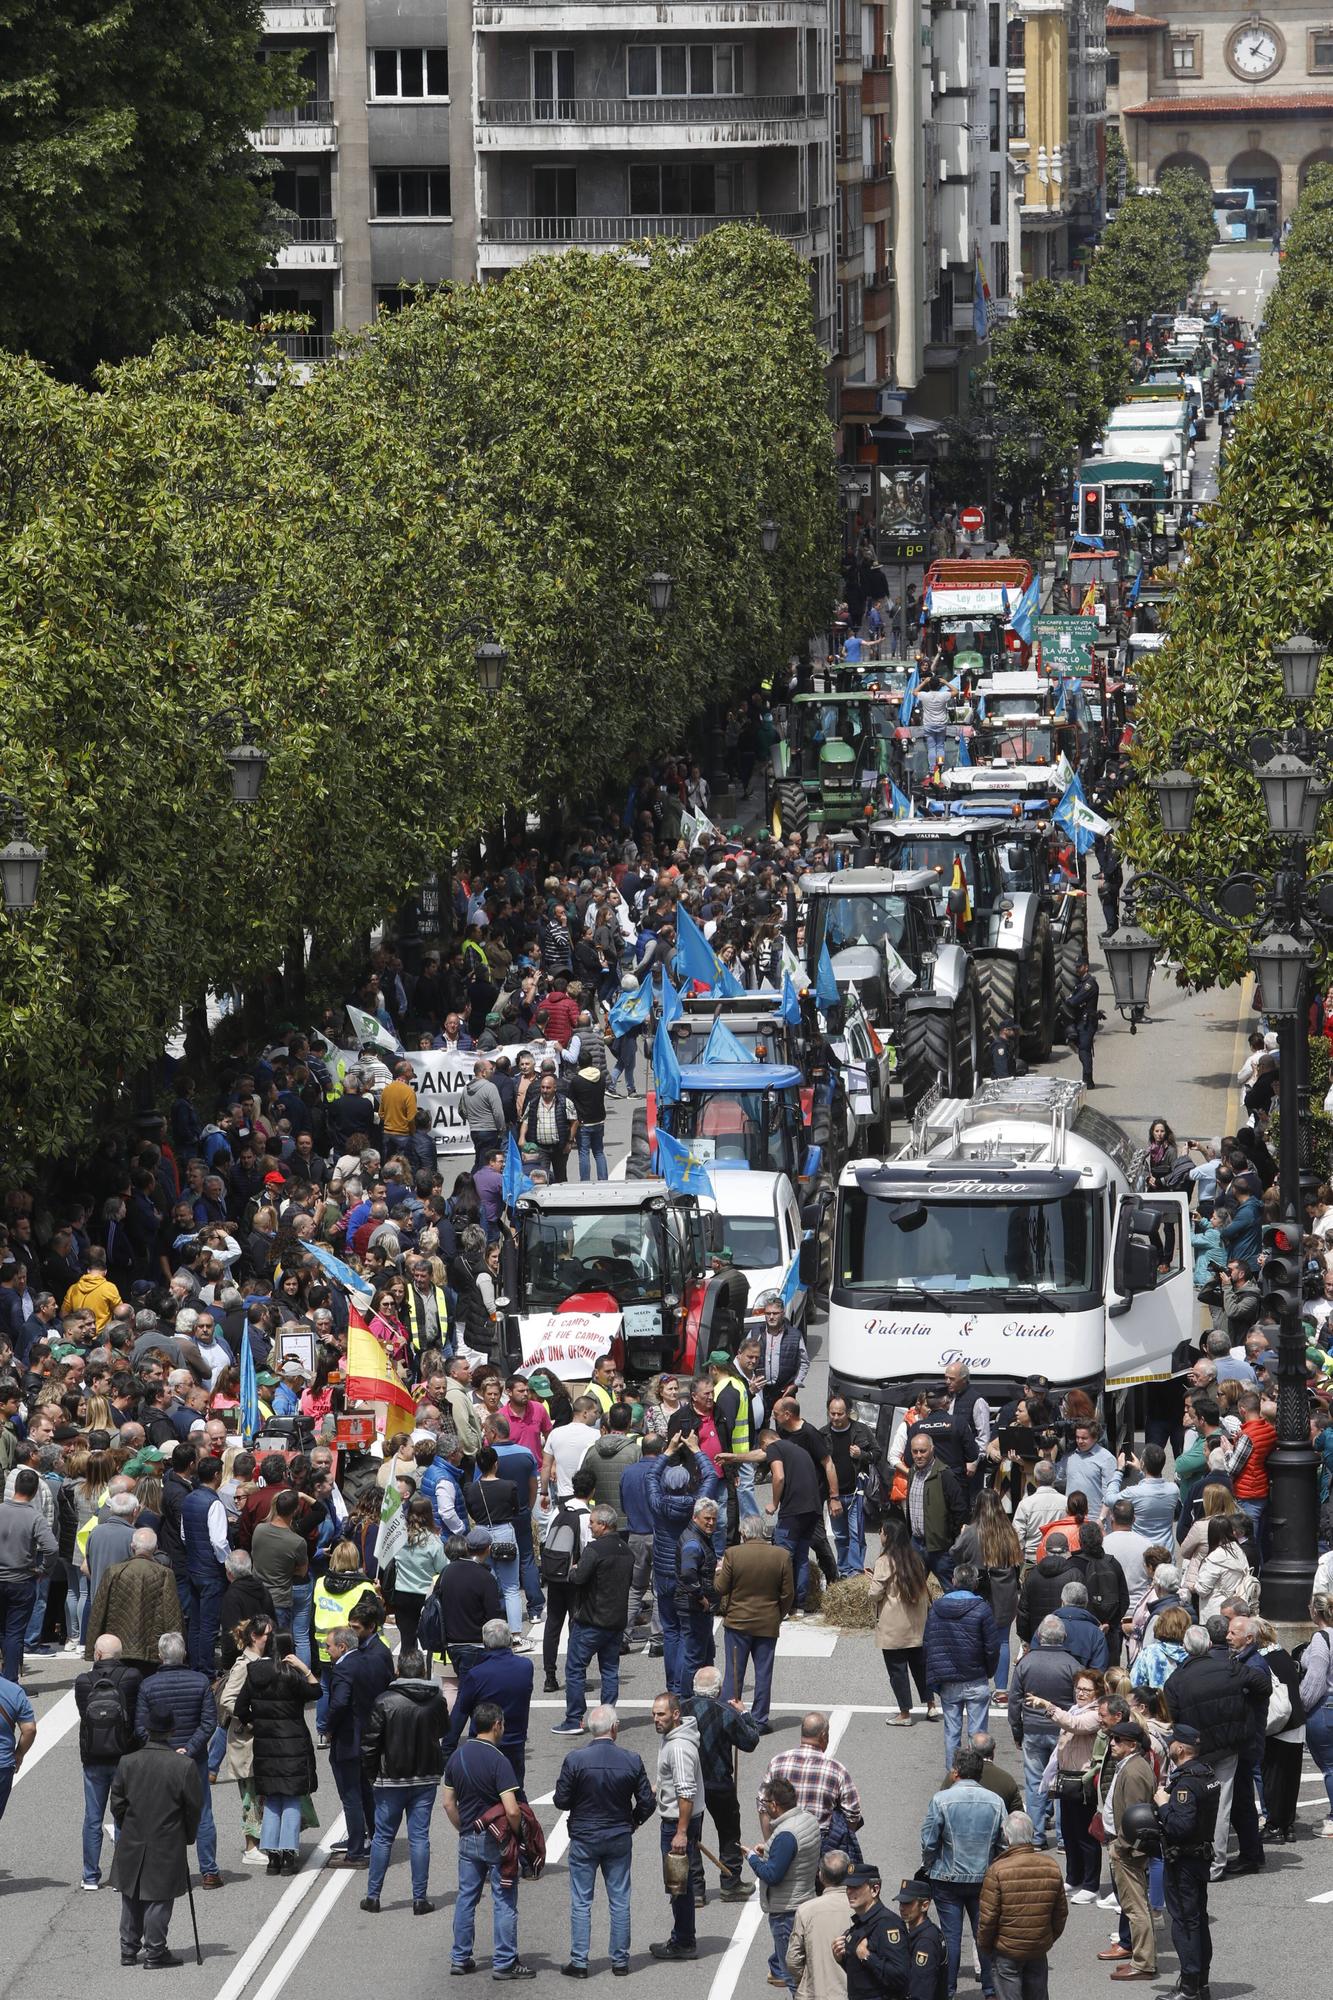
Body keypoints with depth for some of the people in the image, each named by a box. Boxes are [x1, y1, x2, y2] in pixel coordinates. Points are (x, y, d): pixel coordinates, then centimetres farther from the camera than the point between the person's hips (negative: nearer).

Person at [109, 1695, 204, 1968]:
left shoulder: (127, 1763, -7)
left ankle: (129, 1949, 20)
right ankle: (155, 1950, 9)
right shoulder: (185, 1766, -14)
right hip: (167, 1847, -3)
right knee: (159, 1899, 6)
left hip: (132, 1844, 3)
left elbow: (117, 1803, 0)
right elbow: (194, 1807, -7)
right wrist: (188, 1835, 9)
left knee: (131, 1900, 15)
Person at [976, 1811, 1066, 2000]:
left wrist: (984, 1945, 3)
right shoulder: (1052, 1867, -4)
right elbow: (1061, 1912, 7)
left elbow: (988, 1917, -14)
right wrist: (1051, 1938, 22)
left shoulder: (997, 1871, -19)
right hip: (1039, 1949, 4)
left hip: (1006, 1951, -4)